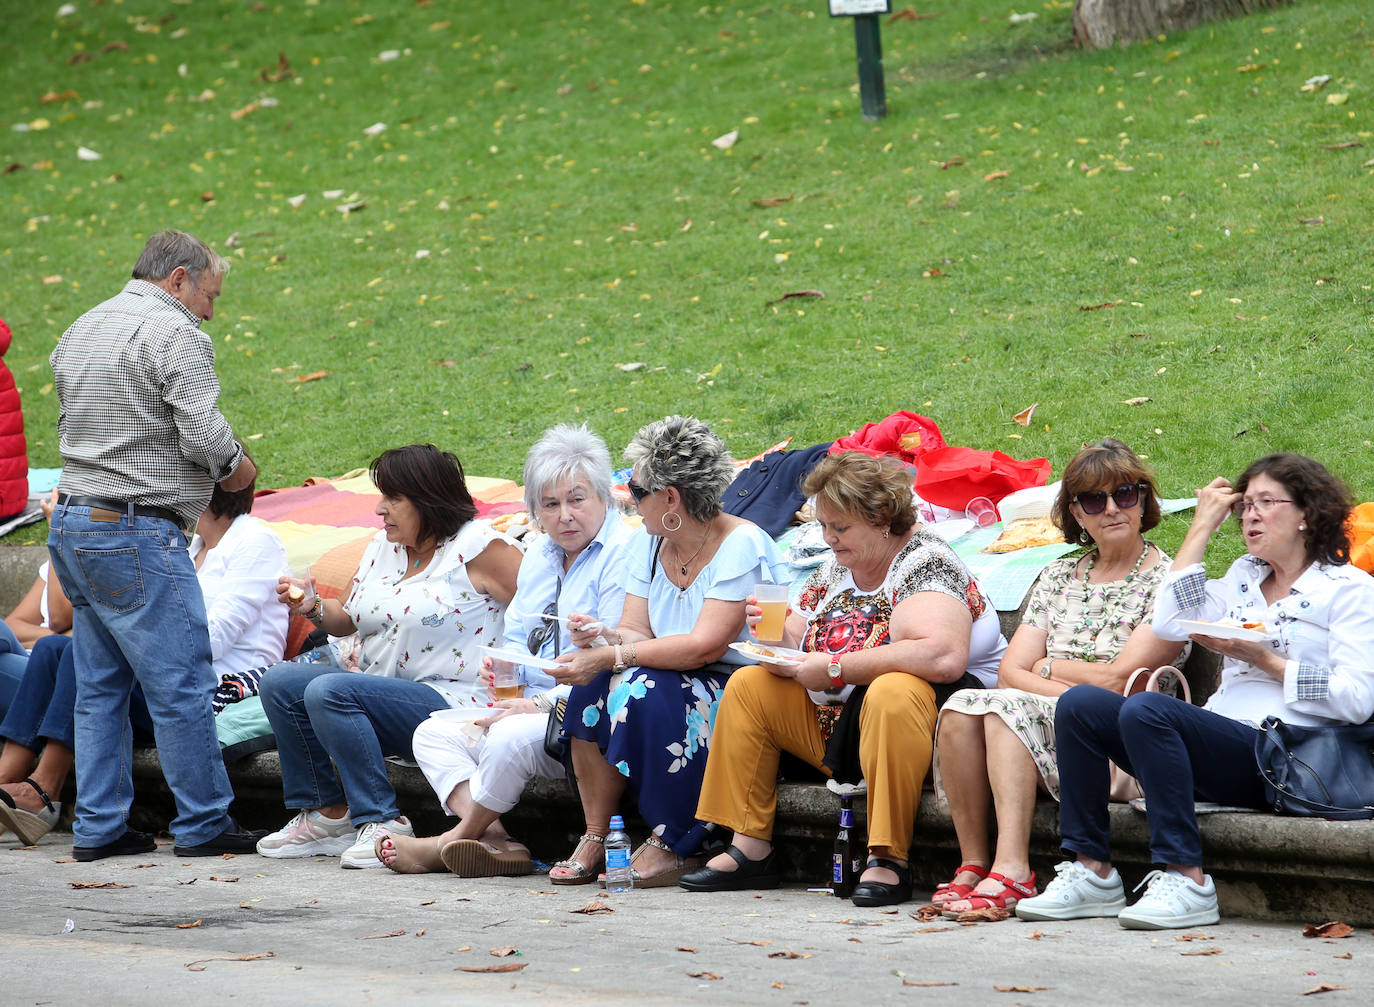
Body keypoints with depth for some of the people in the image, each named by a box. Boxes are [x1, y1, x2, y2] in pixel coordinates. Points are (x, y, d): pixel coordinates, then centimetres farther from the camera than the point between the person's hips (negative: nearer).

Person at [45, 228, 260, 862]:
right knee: (181, 684, -3)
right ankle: (203, 825, 1)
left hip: (71, 522, 9)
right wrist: (235, 466, 0)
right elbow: (203, 433, -20)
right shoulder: (175, 333, -11)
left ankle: (97, 826, 12)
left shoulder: (80, 331, 16)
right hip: (137, 535, -9)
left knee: (100, 685, 12)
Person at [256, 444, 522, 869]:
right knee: (279, 683, -2)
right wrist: (314, 608, 3)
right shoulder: (383, 547, 14)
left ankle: (383, 823, -25)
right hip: (376, 683, 9)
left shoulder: (479, 547, -11)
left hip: (448, 700, -9)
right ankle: (324, 814, 2)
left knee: (329, 691, -29)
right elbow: (349, 619, 24)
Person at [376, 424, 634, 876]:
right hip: (531, 706, 9)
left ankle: (458, 838, -12)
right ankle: (499, 841, -24)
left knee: (510, 738, -34)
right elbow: (515, 639, 24)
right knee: (432, 733, -4)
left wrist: (543, 704, -21)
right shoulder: (538, 557, 18)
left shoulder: (622, 557, -11)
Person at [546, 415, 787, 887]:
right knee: (593, 685, -19)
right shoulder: (647, 544, 10)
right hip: (678, 685, 7)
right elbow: (637, 631, 5)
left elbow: (703, 647, -24)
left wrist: (613, 656, -26)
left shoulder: (741, 546, -16)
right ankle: (595, 838, -15)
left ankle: (671, 846, -22)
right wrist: (603, 637, -19)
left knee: (644, 690, -32)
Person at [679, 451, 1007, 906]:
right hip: (836, 720, 9)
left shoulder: (925, 562, -16)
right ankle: (751, 850, -3)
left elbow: (944, 656, -34)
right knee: (748, 685, 3)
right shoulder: (834, 569, 9)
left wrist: (835, 668, -28)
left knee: (892, 692, -38)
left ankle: (888, 858, -35)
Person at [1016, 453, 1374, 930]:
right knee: (1078, 704, -10)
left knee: (1147, 710, -31)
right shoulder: (1243, 578, 26)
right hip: (1220, 741, 7)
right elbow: (1171, 623, 9)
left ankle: (1186, 879, -31)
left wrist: (1265, 660, -10)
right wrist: (1203, 527, 14)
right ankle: (1092, 872, -12)